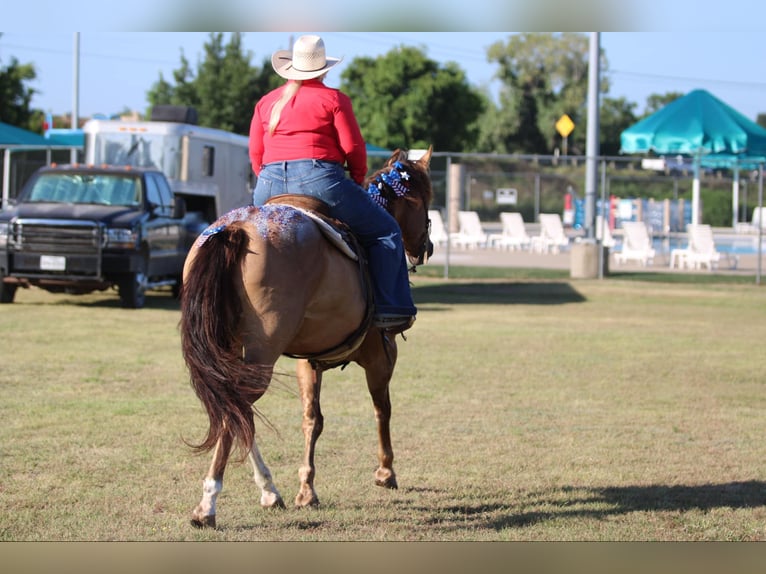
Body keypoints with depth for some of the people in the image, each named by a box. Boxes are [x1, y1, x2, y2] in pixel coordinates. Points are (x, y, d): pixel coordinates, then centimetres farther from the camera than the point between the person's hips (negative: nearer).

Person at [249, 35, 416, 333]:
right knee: (385, 231, 5)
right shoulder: (334, 99, 2)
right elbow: (353, 148, -1)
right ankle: (389, 309, -4)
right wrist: (359, 180, 15)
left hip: (270, 185, 5)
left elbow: (255, 154, 16)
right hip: (319, 179, -5)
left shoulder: (266, 102, 16)